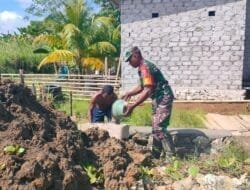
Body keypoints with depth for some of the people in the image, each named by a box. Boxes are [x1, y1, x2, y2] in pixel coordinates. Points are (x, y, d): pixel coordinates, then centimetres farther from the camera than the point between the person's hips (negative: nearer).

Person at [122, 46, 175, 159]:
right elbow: (142, 87, 23)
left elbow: (147, 91, -27)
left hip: (163, 98, -10)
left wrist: (133, 106, -26)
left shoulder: (145, 68, -20)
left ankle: (171, 156, -9)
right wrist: (129, 94, 12)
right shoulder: (143, 67, 12)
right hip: (158, 99, 11)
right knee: (156, 127, 13)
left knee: (159, 128, -14)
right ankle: (156, 154, 23)